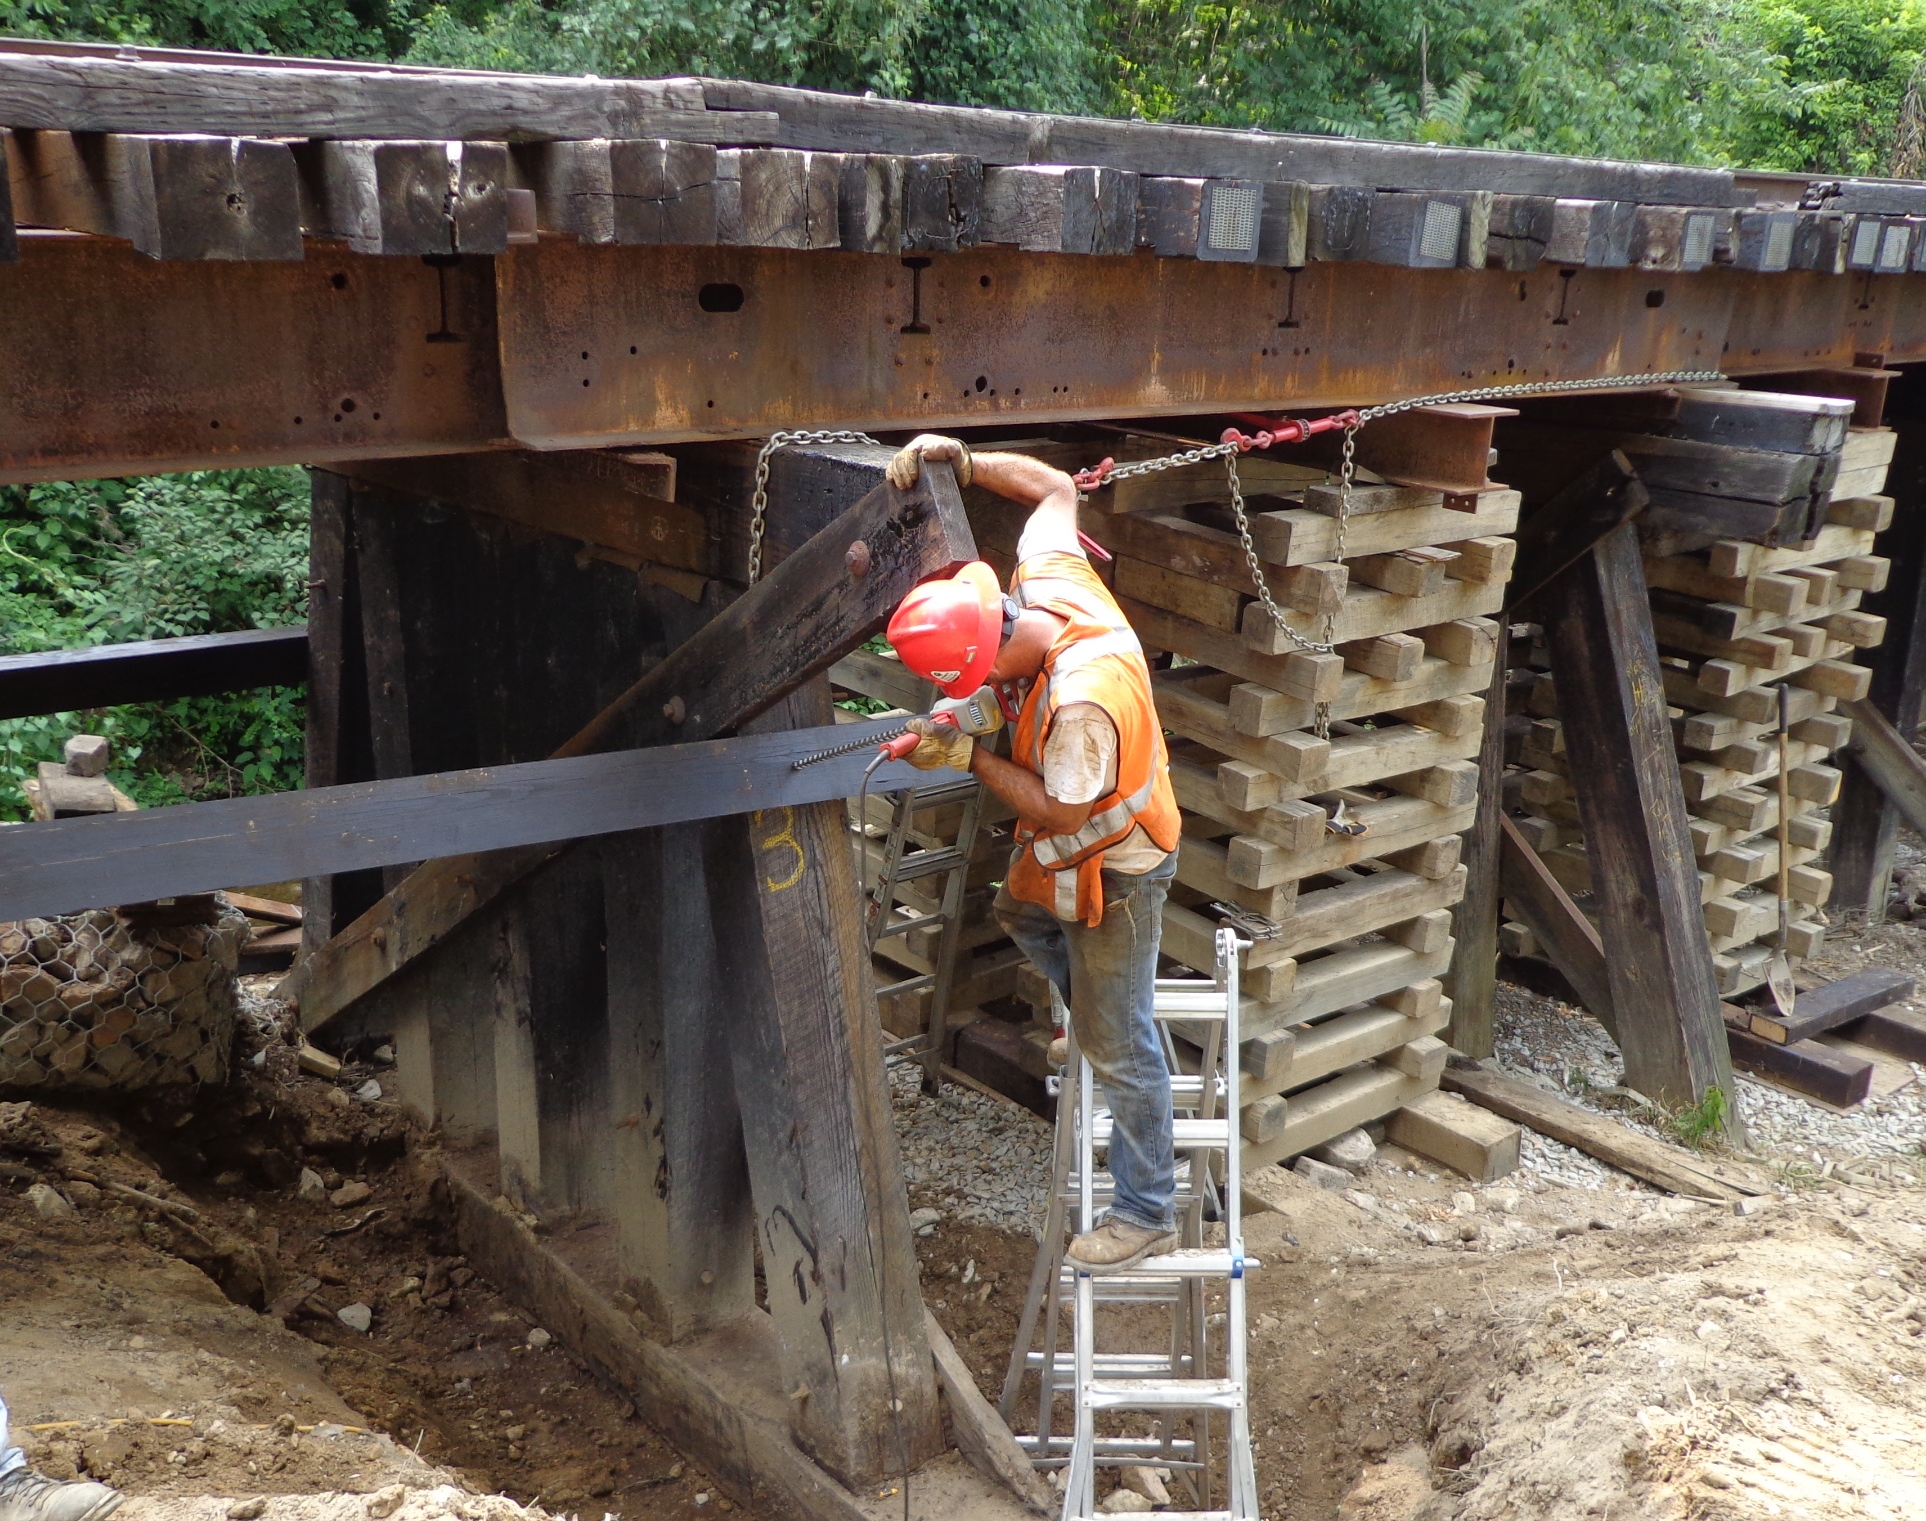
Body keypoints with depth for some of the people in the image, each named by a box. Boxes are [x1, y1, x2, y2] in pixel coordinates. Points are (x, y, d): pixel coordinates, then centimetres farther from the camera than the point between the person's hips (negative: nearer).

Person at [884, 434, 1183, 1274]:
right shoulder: (1049, 577, -19)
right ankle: (1096, 1013, 56)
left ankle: (1147, 1212, 21)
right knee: (1021, 914, 35)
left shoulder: (1084, 700, -42)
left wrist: (970, 757, -25)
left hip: (1114, 865, -9)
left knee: (1116, 1043, 4)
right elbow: (1056, 486, 0)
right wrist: (964, 461, -12)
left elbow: (1061, 813, -28)